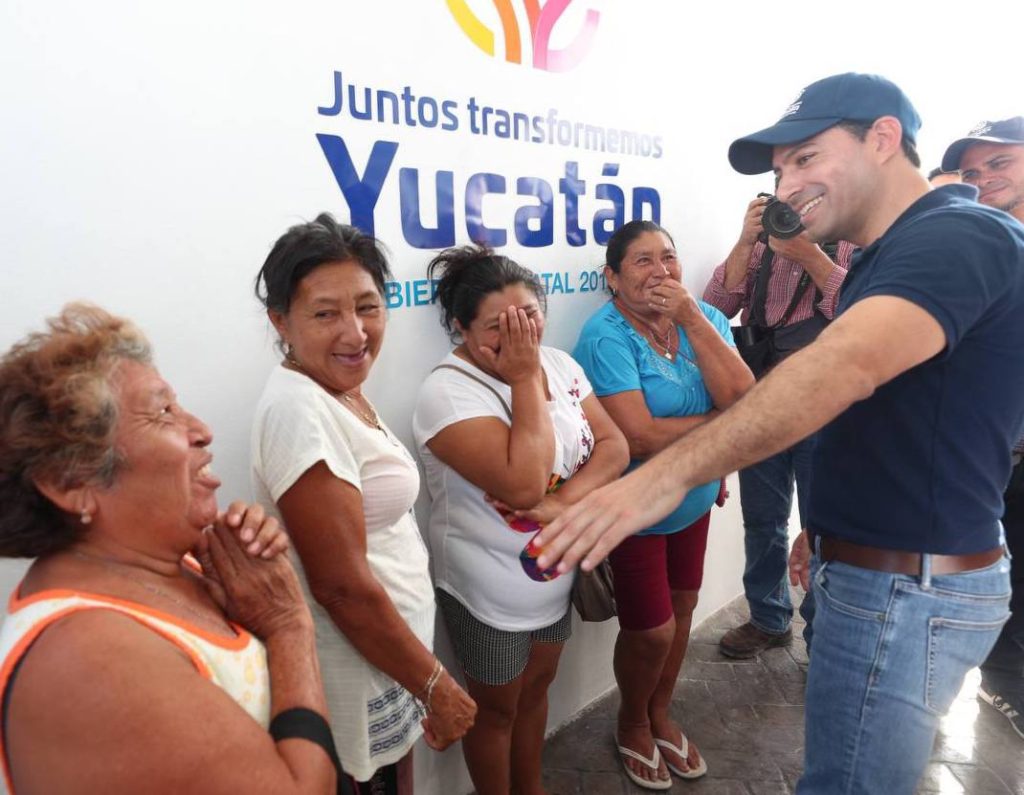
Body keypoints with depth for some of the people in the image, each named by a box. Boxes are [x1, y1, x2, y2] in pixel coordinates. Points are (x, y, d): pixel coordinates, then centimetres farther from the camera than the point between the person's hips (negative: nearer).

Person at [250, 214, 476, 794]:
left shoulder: (343, 390, 3)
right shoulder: (299, 411, -26)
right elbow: (344, 587, -26)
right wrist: (436, 685, -17)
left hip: (389, 643, 9)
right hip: (360, 670, -8)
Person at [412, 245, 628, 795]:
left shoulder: (559, 364, -2)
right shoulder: (448, 392, -25)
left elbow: (614, 447, -5)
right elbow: (522, 485, -34)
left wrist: (566, 500, -24)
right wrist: (525, 376, -28)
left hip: (555, 575, 7)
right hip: (490, 593, -6)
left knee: (535, 689, 26)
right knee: (496, 708, 17)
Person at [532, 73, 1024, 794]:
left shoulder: (960, 235, -19)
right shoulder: (883, 260, 14)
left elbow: (844, 366, -37)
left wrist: (670, 473, -44)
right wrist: (830, 525, 13)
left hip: (909, 591, -9)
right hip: (874, 571, 10)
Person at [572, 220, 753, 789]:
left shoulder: (705, 318, -4)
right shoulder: (606, 335, -22)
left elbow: (741, 396, -18)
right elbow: (640, 437, -30)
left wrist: (691, 315, -23)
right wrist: (721, 420, -17)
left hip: (694, 500, 6)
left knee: (681, 610, 20)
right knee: (652, 631, 5)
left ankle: (661, 714, 47)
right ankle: (632, 725, 38)